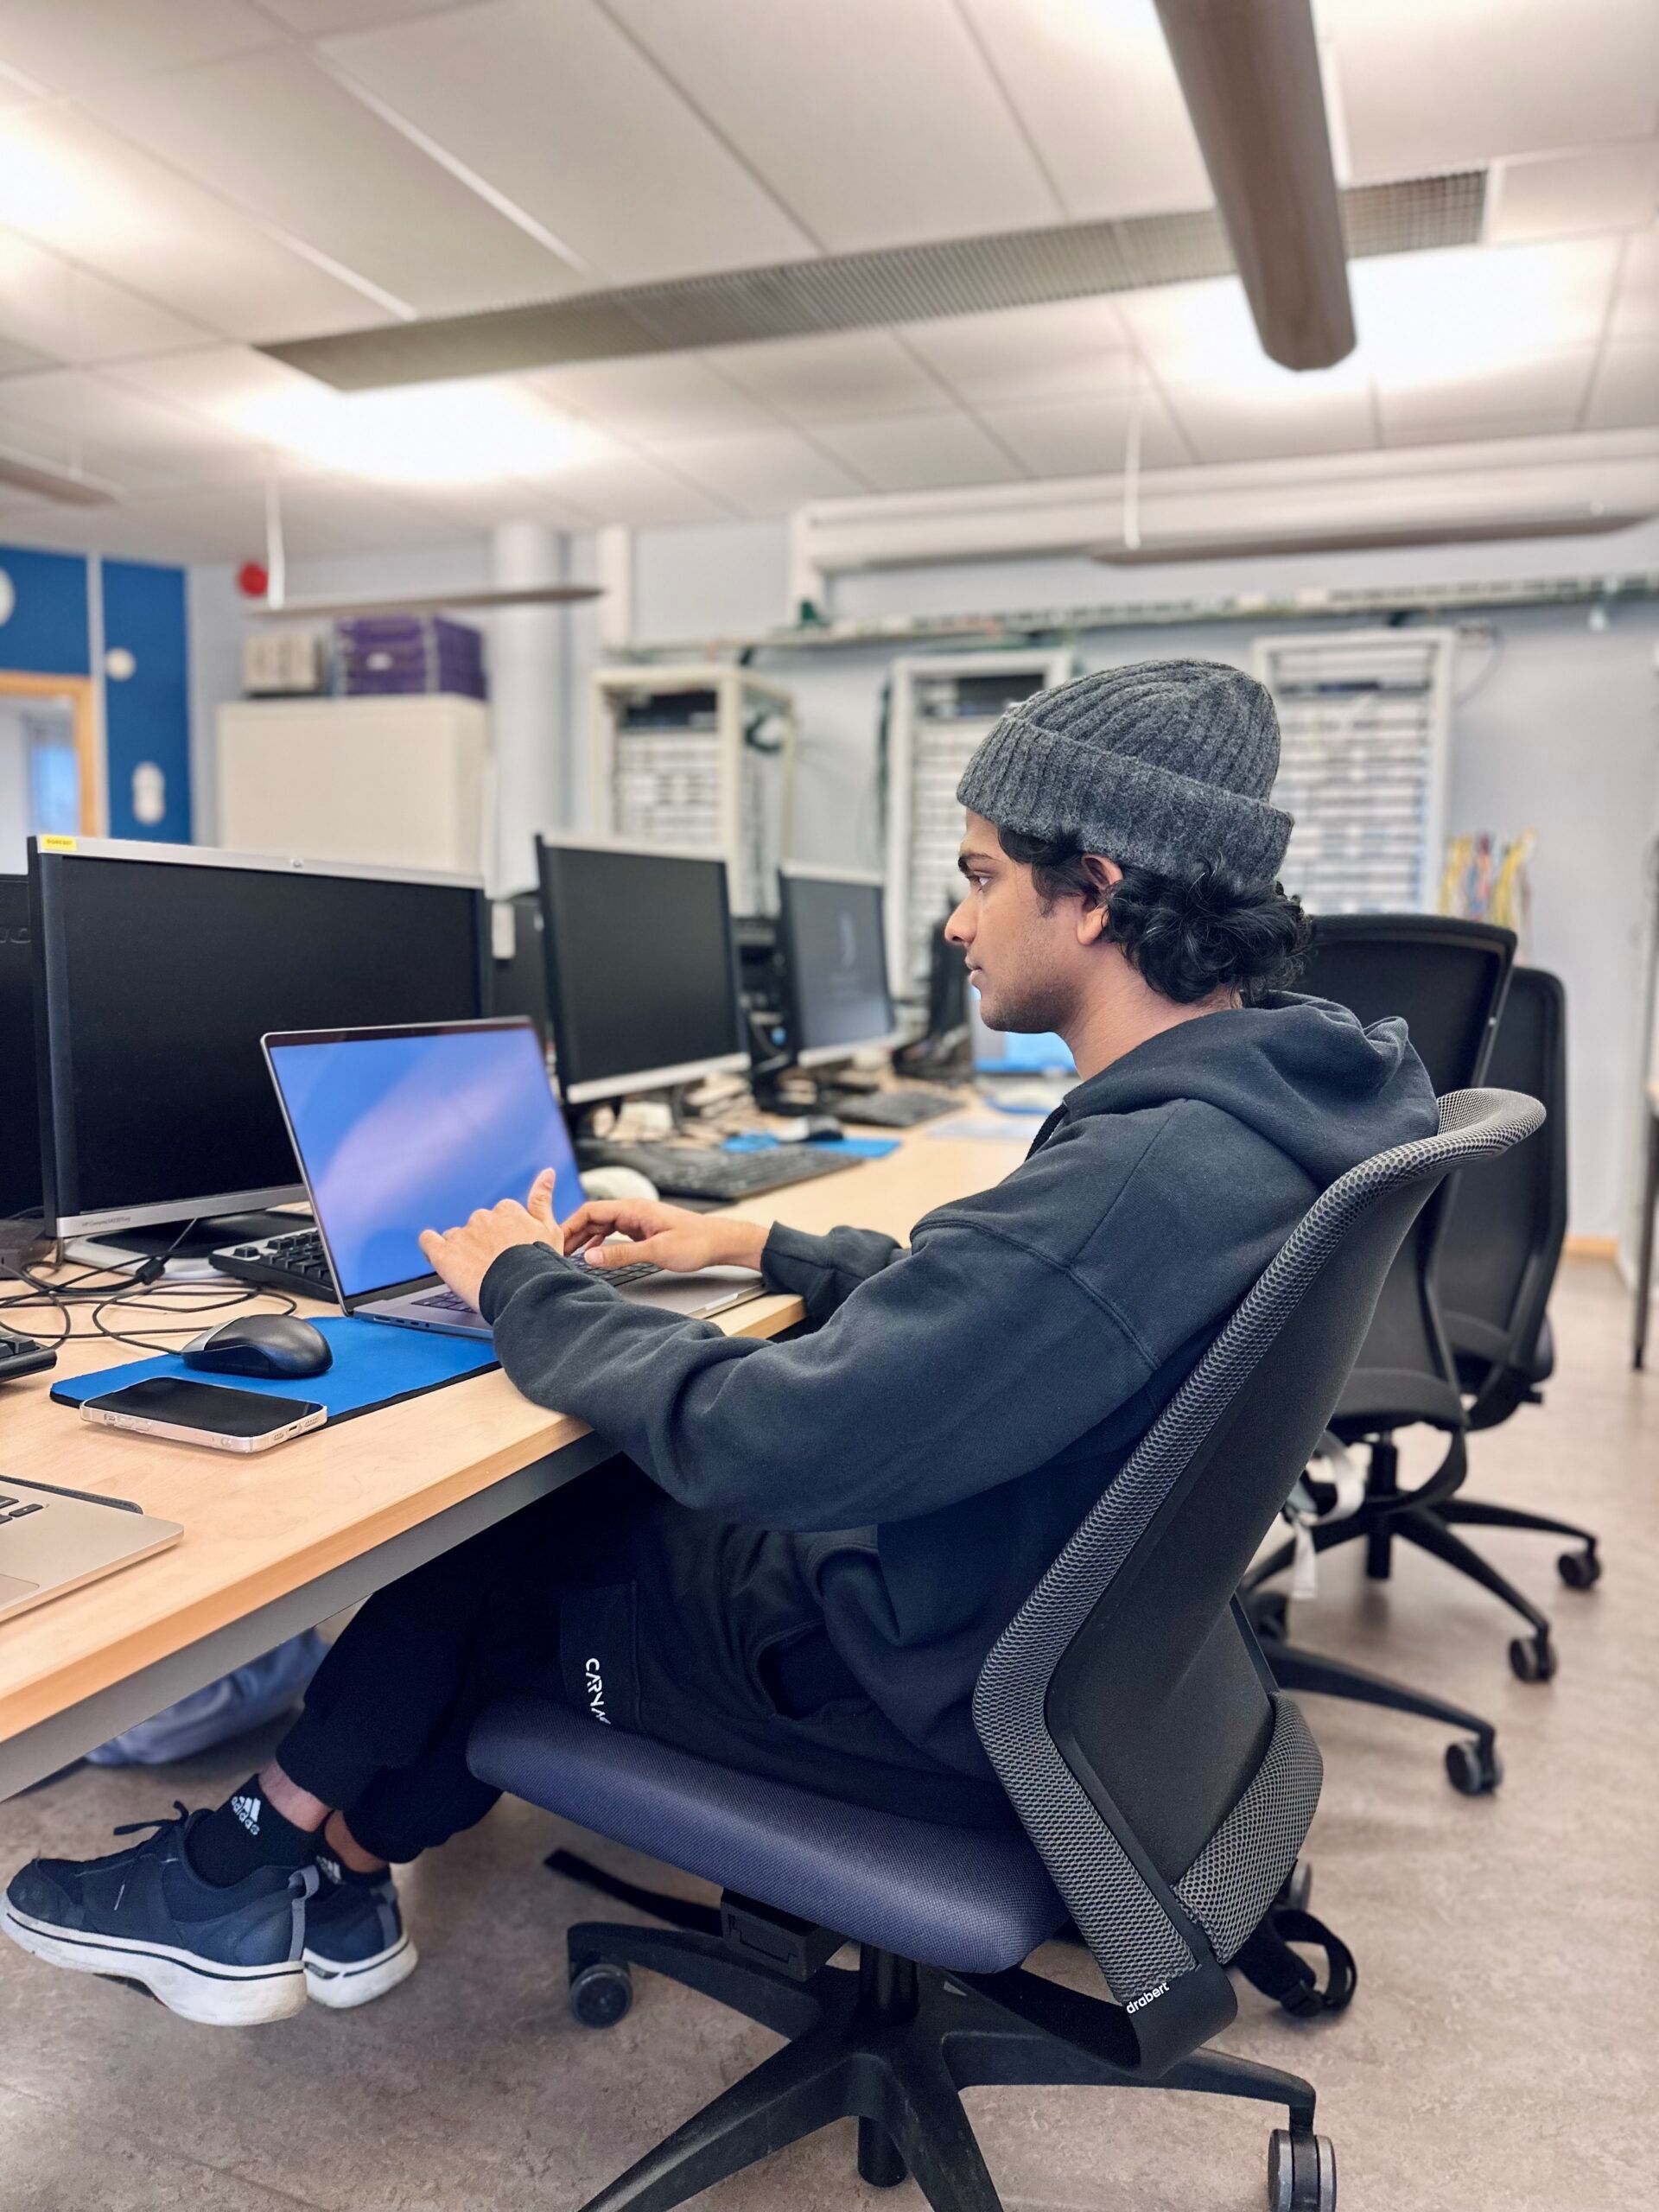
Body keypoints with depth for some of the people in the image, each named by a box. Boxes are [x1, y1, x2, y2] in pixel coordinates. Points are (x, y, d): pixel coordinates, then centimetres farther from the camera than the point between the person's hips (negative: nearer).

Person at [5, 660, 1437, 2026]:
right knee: (585, 1496, 13)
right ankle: (324, 1884, 26)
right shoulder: (1254, 1087, -1)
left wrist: (528, 1288, -14)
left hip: (945, 1701, -8)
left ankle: (248, 1880, 33)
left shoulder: (1145, 1177, -34)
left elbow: (765, 1442, -30)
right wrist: (766, 1250, 12)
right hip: (1061, 1620, 8)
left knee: (488, 1558, 8)